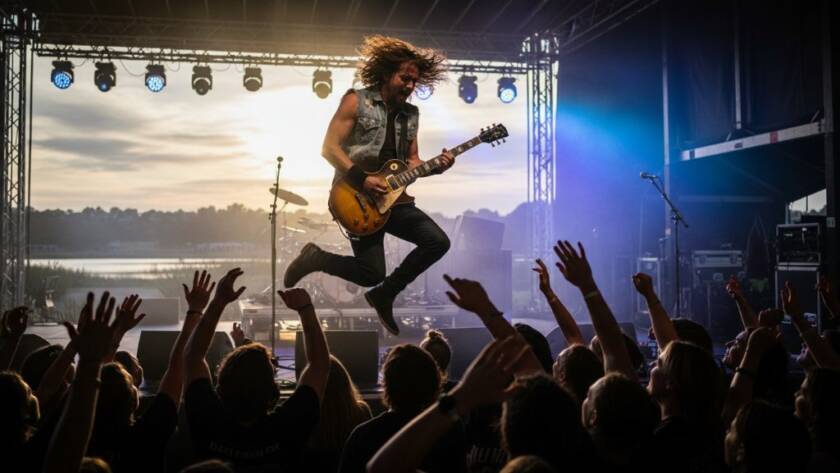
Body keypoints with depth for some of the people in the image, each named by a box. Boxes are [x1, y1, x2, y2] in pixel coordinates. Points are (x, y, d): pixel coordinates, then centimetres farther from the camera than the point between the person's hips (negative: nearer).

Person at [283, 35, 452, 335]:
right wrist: (362, 179, -18)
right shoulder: (356, 101, -4)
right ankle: (315, 258, 15)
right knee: (372, 274, -12)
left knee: (438, 242, -8)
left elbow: (411, 161, 17)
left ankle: (384, 295, 7)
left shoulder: (411, 114, 13)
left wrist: (436, 166, -5)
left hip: (391, 197, 6)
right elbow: (329, 147, -9)